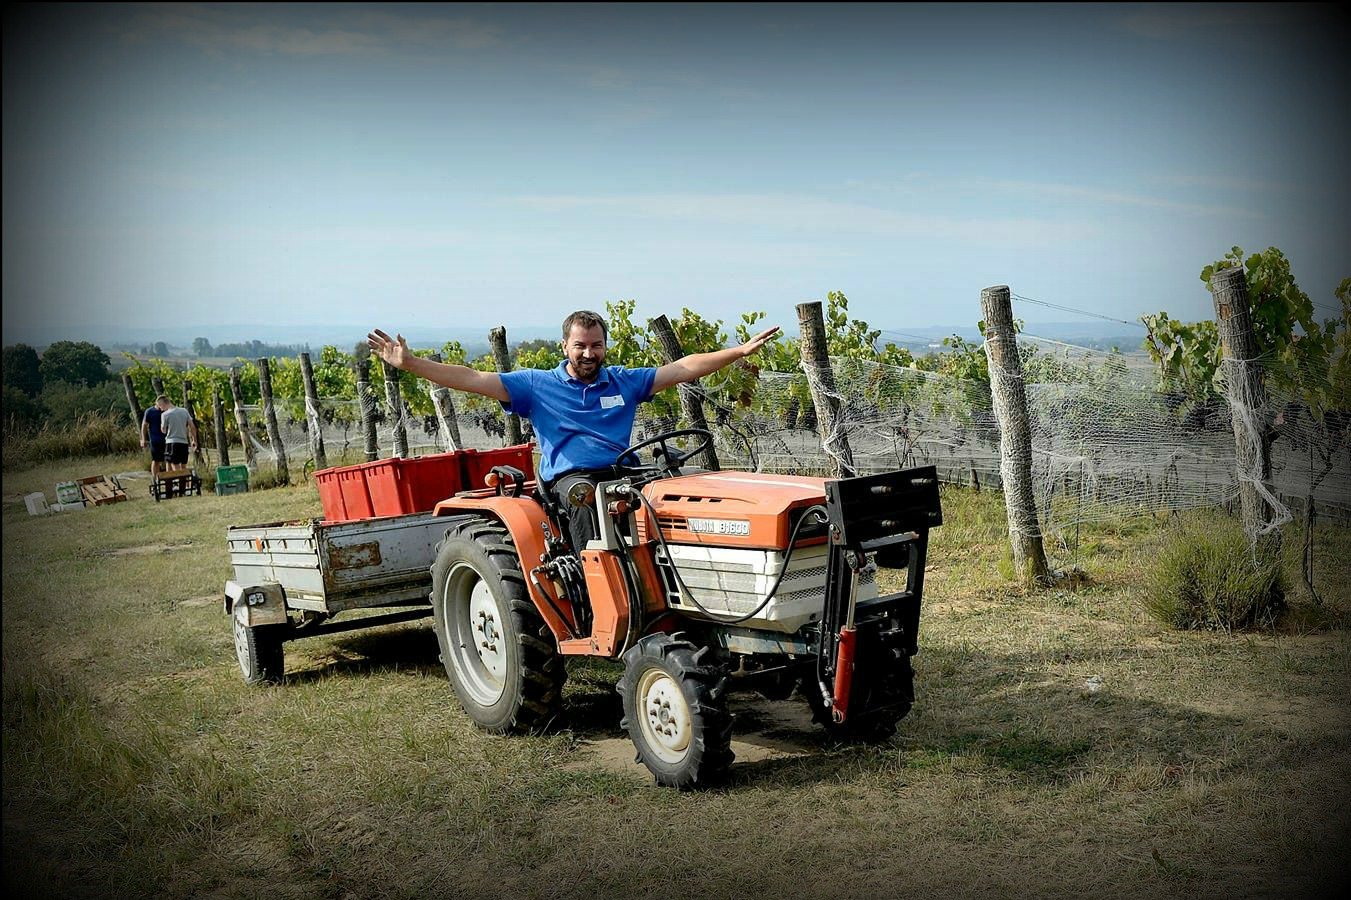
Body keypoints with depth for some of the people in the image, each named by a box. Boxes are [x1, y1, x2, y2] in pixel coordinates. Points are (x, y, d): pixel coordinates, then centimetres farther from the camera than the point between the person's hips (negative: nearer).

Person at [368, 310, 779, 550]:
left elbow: (685, 368, 16)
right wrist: (409, 363, -6)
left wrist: (742, 350, 10)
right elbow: (472, 380, 3)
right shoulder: (537, 385, 10)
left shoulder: (624, 382, 18)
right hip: (568, 476, -3)